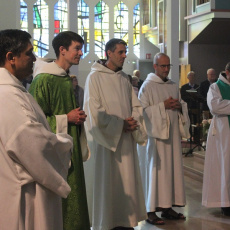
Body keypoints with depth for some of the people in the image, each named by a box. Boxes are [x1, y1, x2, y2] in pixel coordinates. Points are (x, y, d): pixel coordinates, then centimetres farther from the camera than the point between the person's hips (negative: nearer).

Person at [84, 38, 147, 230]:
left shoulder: (125, 78, 12)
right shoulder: (95, 77, -6)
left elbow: (136, 106, 14)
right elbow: (94, 111, -13)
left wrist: (134, 122, -7)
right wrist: (121, 124, -12)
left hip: (126, 139, 6)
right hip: (106, 139, -6)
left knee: (127, 179, 7)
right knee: (107, 182, -2)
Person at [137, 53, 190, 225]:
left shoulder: (174, 86, 14)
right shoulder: (147, 86, -5)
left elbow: (183, 106, 21)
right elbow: (142, 110, -12)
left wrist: (179, 105, -2)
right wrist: (163, 106, -16)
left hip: (172, 133, 7)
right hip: (155, 135, -6)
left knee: (172, 168, 7)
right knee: (155, 170, -6)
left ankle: (167, 206, 14)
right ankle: (151, 210, -1)